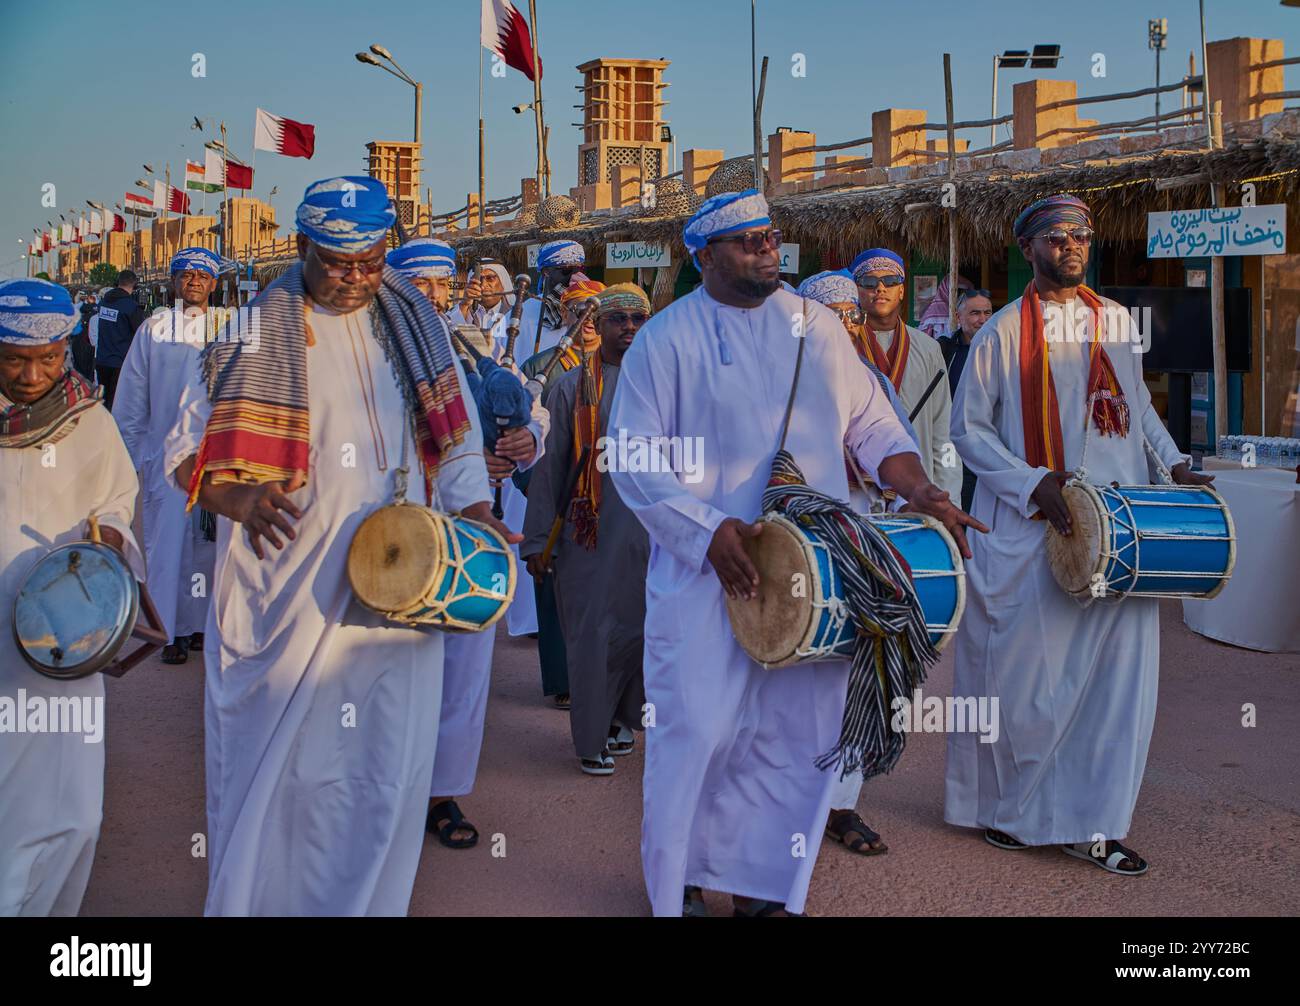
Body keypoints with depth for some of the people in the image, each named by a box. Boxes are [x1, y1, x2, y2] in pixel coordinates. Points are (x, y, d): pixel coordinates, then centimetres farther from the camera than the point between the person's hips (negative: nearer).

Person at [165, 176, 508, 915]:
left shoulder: (415, 326, 8)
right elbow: (187, 450, 2)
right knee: (272, 767, 5)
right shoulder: (254, 331, 0)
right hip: (282, 597, -2)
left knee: (382, 772, 6)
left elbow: (457, 438, 14)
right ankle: (253, 899, 23)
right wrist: (240, 499, -19)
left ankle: (366, 902, 23)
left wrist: (476, 514, -4)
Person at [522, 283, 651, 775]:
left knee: (641, 627, 6)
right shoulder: (572, 386, 2)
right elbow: (551, 463, 1)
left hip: (651, 526, 2)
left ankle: (620, 718, 28)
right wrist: (538, 539, -2)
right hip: (591, 527, -2)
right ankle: (592, 739, 14)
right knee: (592, 632, 1)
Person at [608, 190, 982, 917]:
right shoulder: (670, 337, -3)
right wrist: (710, 530, -18)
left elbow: (872, 425, 14)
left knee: (800, 732, 7)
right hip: (708, 577, -4)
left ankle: (764, 882, 24)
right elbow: (633, 453, -7)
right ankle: (681, 882, 20)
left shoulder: (817, 326, 11)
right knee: (699, 730, -2)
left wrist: (920, 489, -3)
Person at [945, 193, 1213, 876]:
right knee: (1026, 673, 2)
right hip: (1032, 531, -4)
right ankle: (1003, 804, 24)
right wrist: (1033, 484, -15)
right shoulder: (1004, 332, -2)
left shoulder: (1117, 321, 11)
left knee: (1120, 673, 1)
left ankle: (1091, 825, 12)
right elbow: (967, 427, -3)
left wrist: (1174, 462, 8)